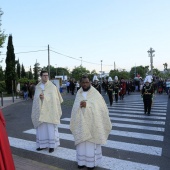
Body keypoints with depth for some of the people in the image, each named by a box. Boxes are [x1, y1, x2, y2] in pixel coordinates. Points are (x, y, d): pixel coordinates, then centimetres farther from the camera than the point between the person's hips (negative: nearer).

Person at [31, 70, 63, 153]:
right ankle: (43, 144, 21)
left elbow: (57, 99, -3)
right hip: (41, 111, 3)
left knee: (51, 128, 0)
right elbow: (36, 99, 7)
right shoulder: (37, 87, 7)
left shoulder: (52, 87, -3)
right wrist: (39, 97, -14)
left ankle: (52, 145, 12)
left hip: (50, 111, -3)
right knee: (41, 128, 8)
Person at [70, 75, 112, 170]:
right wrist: (80, 106, -16)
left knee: (91, 142, 2)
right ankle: (82, 161, 23)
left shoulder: (95, 93, -4)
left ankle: (92, 162, 17)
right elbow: (75, 107, 7)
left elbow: (101, 107, -10)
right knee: (82, 142, 8)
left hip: (92, 122, -3)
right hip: (81, 122, 3)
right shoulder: (79, 94, 7)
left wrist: (87, 104, -20)